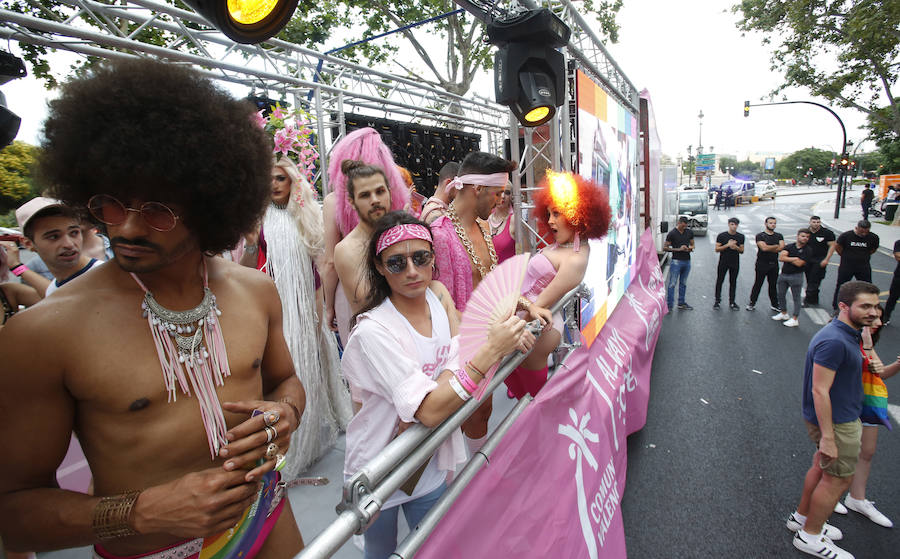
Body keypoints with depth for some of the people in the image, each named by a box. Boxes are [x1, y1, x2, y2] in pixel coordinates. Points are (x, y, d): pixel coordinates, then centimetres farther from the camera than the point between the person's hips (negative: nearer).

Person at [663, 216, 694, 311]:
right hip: (676, 261, -5)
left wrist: (691, 248, -5)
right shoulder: (672, 234, -7)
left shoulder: (689, 232, 8)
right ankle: (669, 305, -4)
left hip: (687, 261, 5)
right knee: (672, 284, -7)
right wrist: (678, 249, -16)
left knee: (683, 283, 13)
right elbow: (665, 247, -8)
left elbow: (692, 244, 20)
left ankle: (681, 303, 23)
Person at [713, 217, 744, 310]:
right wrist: (728, 245, -18)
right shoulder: (721, 235, -3)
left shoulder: (741, 236, 6)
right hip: (723, 262, -2)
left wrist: (736, 247, -13)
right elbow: (717, 249, -6)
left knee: (733, 282, 6)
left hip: (735, 263, 2)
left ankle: (731, 302, 13)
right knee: (719, 281, 1)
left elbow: (742, 251, 8)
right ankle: (717, 301, 11)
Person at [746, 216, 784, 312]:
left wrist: (769, 248, -11)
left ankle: (774, 304, 21)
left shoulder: (779, 236, 10)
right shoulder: (760, 235, -4)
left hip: (774, 264, 4)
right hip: (762, 264, -4)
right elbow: (764, 247, -19)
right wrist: (776, 246, -5)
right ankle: (752, 303, 11)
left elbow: (781, 248, -6)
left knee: (773, 285, 11)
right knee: (758, 284, 2)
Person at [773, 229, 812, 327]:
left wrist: (787, 258, -6)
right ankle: (784, 313, 32)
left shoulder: (807, 251, -6)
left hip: (796, 276, -5)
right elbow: (780, 257, -10)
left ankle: (795, 319, 7)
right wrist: (794, 258, -17)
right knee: (781, 295, 15)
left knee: (796, 298, 1)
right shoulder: (790, 246, 5)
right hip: (783, 274, 5)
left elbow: (799, 263, -17)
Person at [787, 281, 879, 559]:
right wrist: (827, 437, -27)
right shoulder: (834, 341, -28)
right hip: (837, 423, -10)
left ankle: (801, 516, 38)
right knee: (838, 479, 3)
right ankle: (810, 536, 19)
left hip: (843, 418, 10)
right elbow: (820, 391, -29)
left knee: (822, 469, 21)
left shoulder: (846, 334, 6)